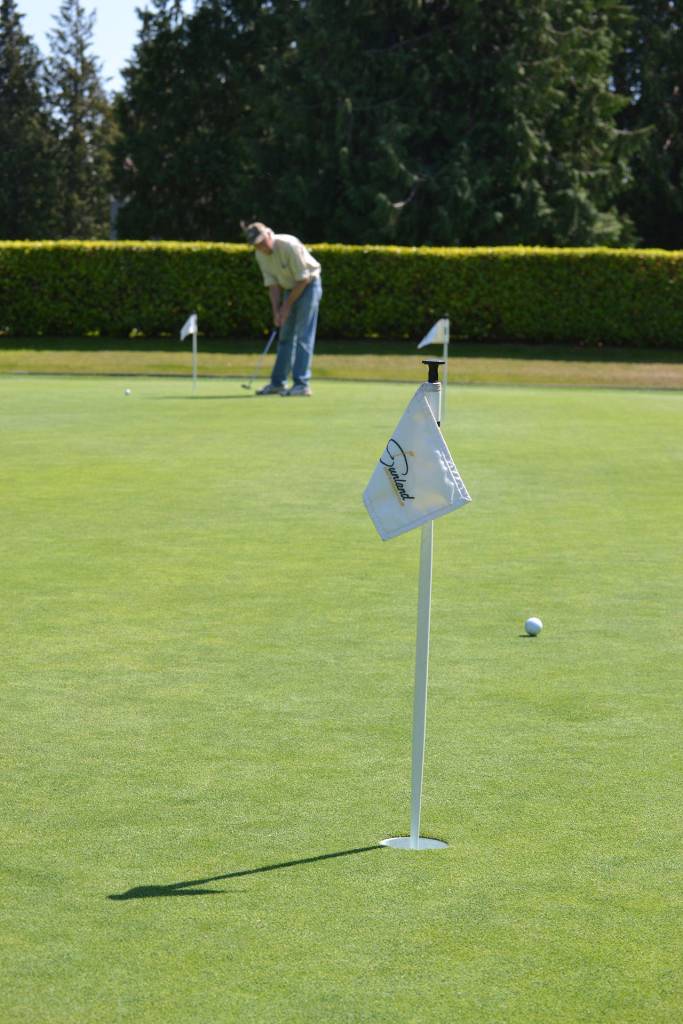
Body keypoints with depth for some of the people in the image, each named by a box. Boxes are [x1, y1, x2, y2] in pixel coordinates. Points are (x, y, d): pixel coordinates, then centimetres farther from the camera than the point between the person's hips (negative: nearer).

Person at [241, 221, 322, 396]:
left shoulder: (290, 246, -28)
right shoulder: (260, 255, -6)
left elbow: (303, 279, -23)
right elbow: (272, 284, -1)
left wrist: (288, 305, -17)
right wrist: (276, 311, -12)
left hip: (308, 285, -7)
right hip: (290, 288, 7)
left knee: (303, 336, -13)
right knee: (285, 336, 10)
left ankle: (302, 384, -16)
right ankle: (278, 383, 15)